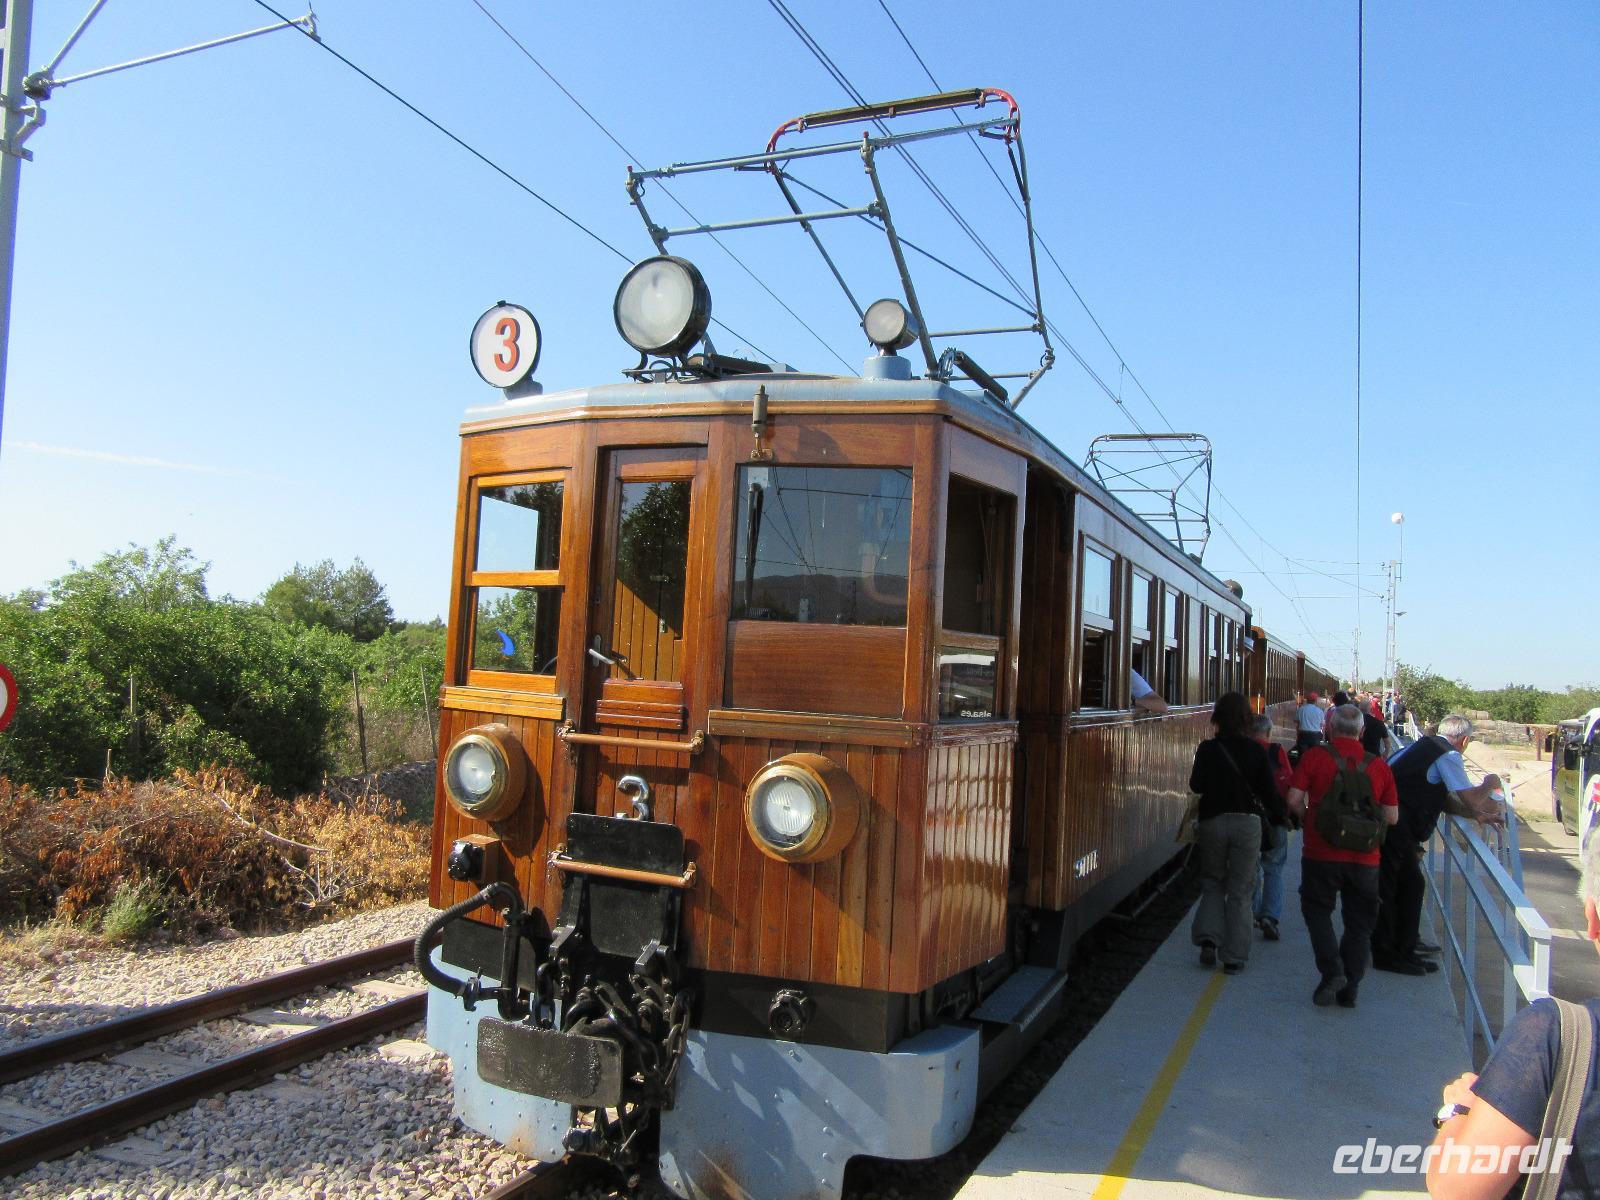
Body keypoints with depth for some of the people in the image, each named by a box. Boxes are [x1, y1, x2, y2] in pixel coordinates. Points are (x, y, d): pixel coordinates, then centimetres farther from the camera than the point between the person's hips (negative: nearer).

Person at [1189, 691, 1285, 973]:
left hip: (1213, 821, 0)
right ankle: (1234, 957, 8)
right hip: (1247, 823, 0)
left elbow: (1196, 785, -1)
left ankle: (1209, 938, 0)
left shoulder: (1207, 749, -7)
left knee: (1212, 884, 18)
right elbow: (1268, 791, -3)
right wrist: (1278, 816, 14)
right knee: (1240, 891, 7)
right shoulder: (1256, 751, -7)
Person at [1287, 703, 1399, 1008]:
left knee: (1317, 910, 15)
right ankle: (1350, 989, 16)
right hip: (1365, 858, 2)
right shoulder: (1379, 765, 2)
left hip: (1321, 853, -2)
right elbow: (1391, 817, 3)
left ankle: (1331, 970, -2)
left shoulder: (1314, 756, -6)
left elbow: (1294, 800, -10)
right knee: (1359, 924, 14)